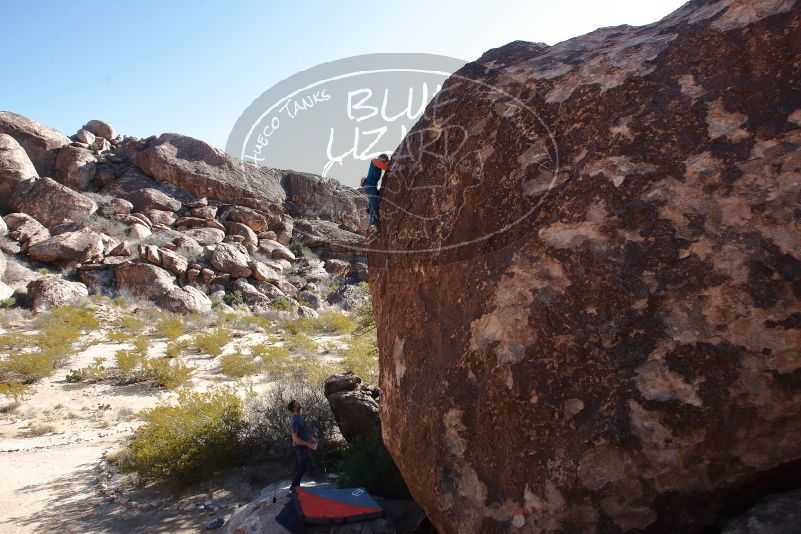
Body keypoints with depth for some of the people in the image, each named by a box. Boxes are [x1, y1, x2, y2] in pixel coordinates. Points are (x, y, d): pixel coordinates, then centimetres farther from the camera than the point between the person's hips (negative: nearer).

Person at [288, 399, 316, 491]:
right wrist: (308, 444, -24)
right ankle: (293, 489, 7)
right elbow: (295, 439, -27)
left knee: (299, 466, 18)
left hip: (302, 445, 9)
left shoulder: (300, 417, 3)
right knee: (303, 466, -3)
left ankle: (295, 487, 31)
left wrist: (310, 440, 13)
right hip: (300, 446, -9)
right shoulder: (294, 421, -27)